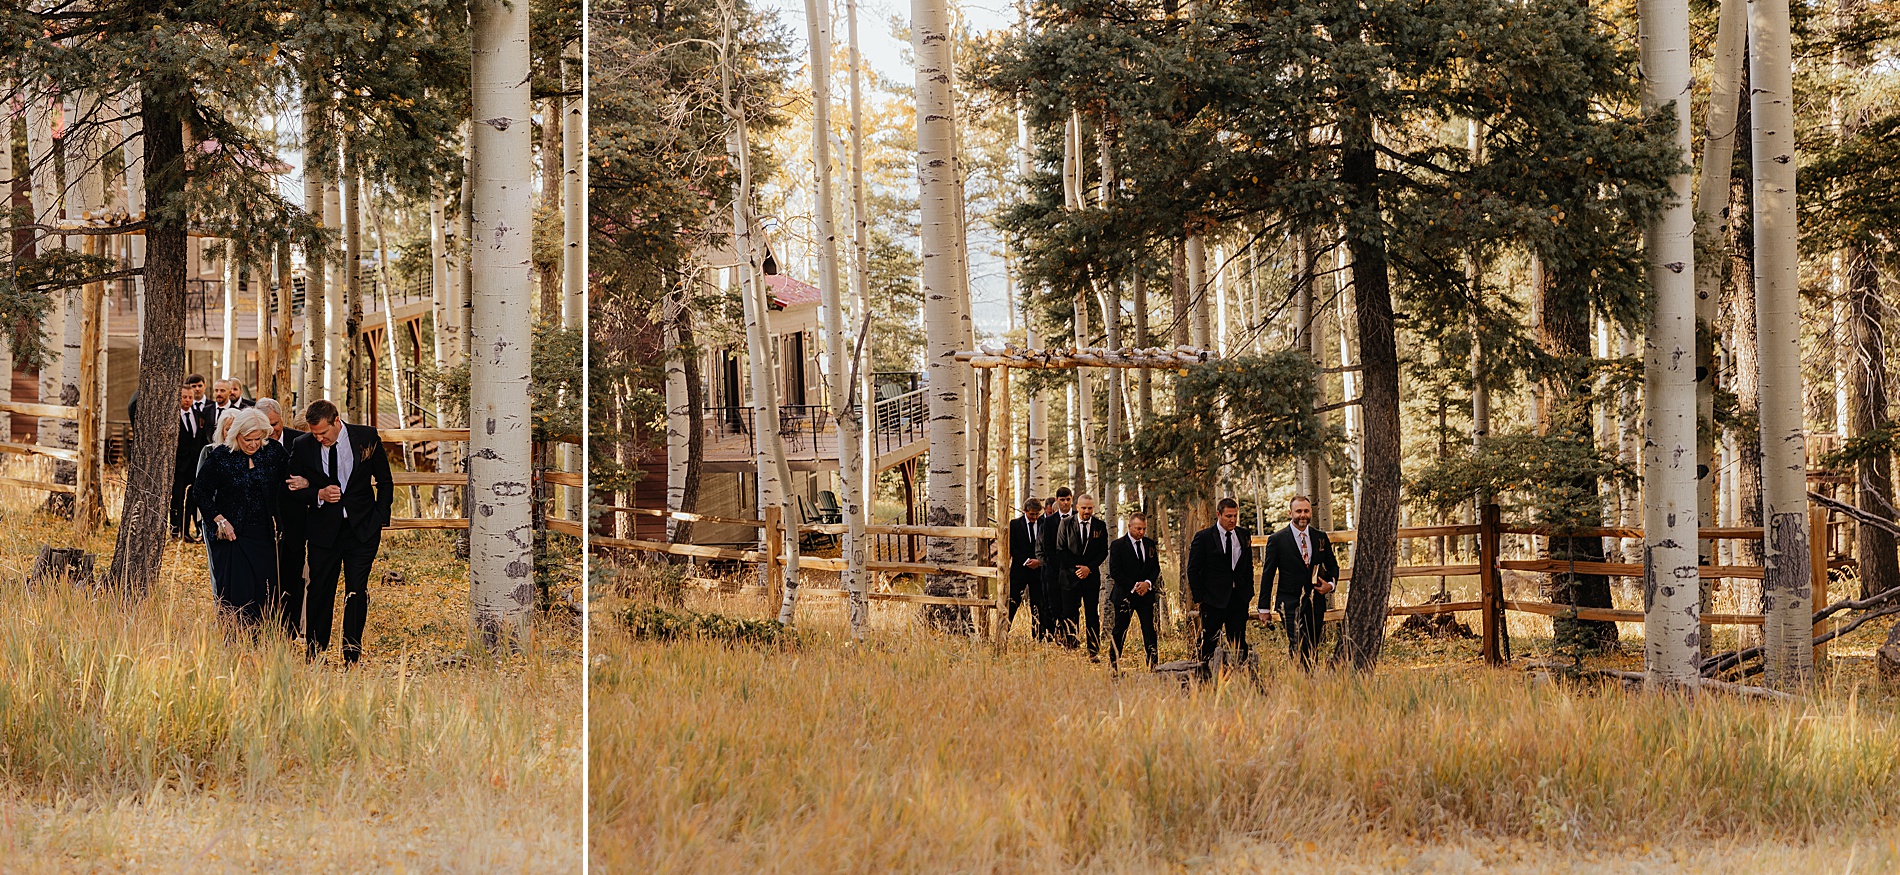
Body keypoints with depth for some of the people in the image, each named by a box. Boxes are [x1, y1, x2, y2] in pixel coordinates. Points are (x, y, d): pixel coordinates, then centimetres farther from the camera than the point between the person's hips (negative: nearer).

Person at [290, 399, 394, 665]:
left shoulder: (367, 438, -3)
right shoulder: (302, 447, -3)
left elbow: (385, 482, 7)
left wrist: (379, 521, 1)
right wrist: (319, 494, -13)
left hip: (362, 530, -1)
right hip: (323, 531, 1)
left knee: (357, 592, -3)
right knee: (319, 592, 2)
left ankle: (352, 654, 5)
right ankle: (314, 652, 12)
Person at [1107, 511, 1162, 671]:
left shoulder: (1149, 544, 9)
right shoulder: (1117, 545, -5)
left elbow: (1156, 567, 11)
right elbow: (1115, 572, -10)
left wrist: (1148, 583, -9)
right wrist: (1134, 586, -15)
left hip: (1146, 594, 4)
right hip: (1124, 595, -4)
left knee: (1150, 632, -2)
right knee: (1119, 632, 2)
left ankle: (1153, 666, 0)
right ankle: (1113, 666, 12)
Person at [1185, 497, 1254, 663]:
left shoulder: (1244, 535, 9)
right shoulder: (1203, 537, -5)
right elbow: (1193, 570, -2)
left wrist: (1249, 591, 10)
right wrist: (1199, 598, -6)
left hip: (1239, 598, 4)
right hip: (1214, 599, -4)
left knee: (1239, 644, 4)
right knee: (1209, 643, -1)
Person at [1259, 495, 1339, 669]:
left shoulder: (1320, 538, 10)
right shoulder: (1277, 540, 0)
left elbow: (1332, 566, 22)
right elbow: (1268, 574, 2)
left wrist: (1331, 584, -1)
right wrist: (1263, 607, 0)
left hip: (1316, 603, 4)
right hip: (1290, 604, -4)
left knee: (1312, 650, 5)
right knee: (1298, 651, -15)